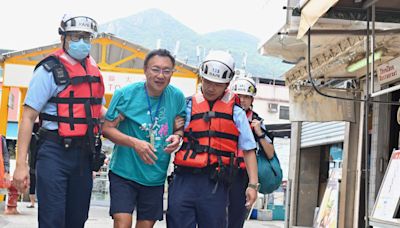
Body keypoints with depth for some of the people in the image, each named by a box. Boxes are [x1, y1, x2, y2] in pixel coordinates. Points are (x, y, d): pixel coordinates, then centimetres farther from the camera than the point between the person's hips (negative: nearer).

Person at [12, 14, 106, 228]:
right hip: (55, 152, -6)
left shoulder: (93, 70, 13)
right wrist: (21, 164, -17)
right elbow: (28, 117, -10)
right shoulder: (50, 70, -6)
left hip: (84, 153, 6)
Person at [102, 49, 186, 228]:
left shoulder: (177, 97, 0)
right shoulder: (125, 94, -10)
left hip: (156, 177, 4)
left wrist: (177, 136, -11)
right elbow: (107, 129, -9)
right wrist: (135, 143, -24)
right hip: (124, 172, -3)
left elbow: (181, 127, 14)